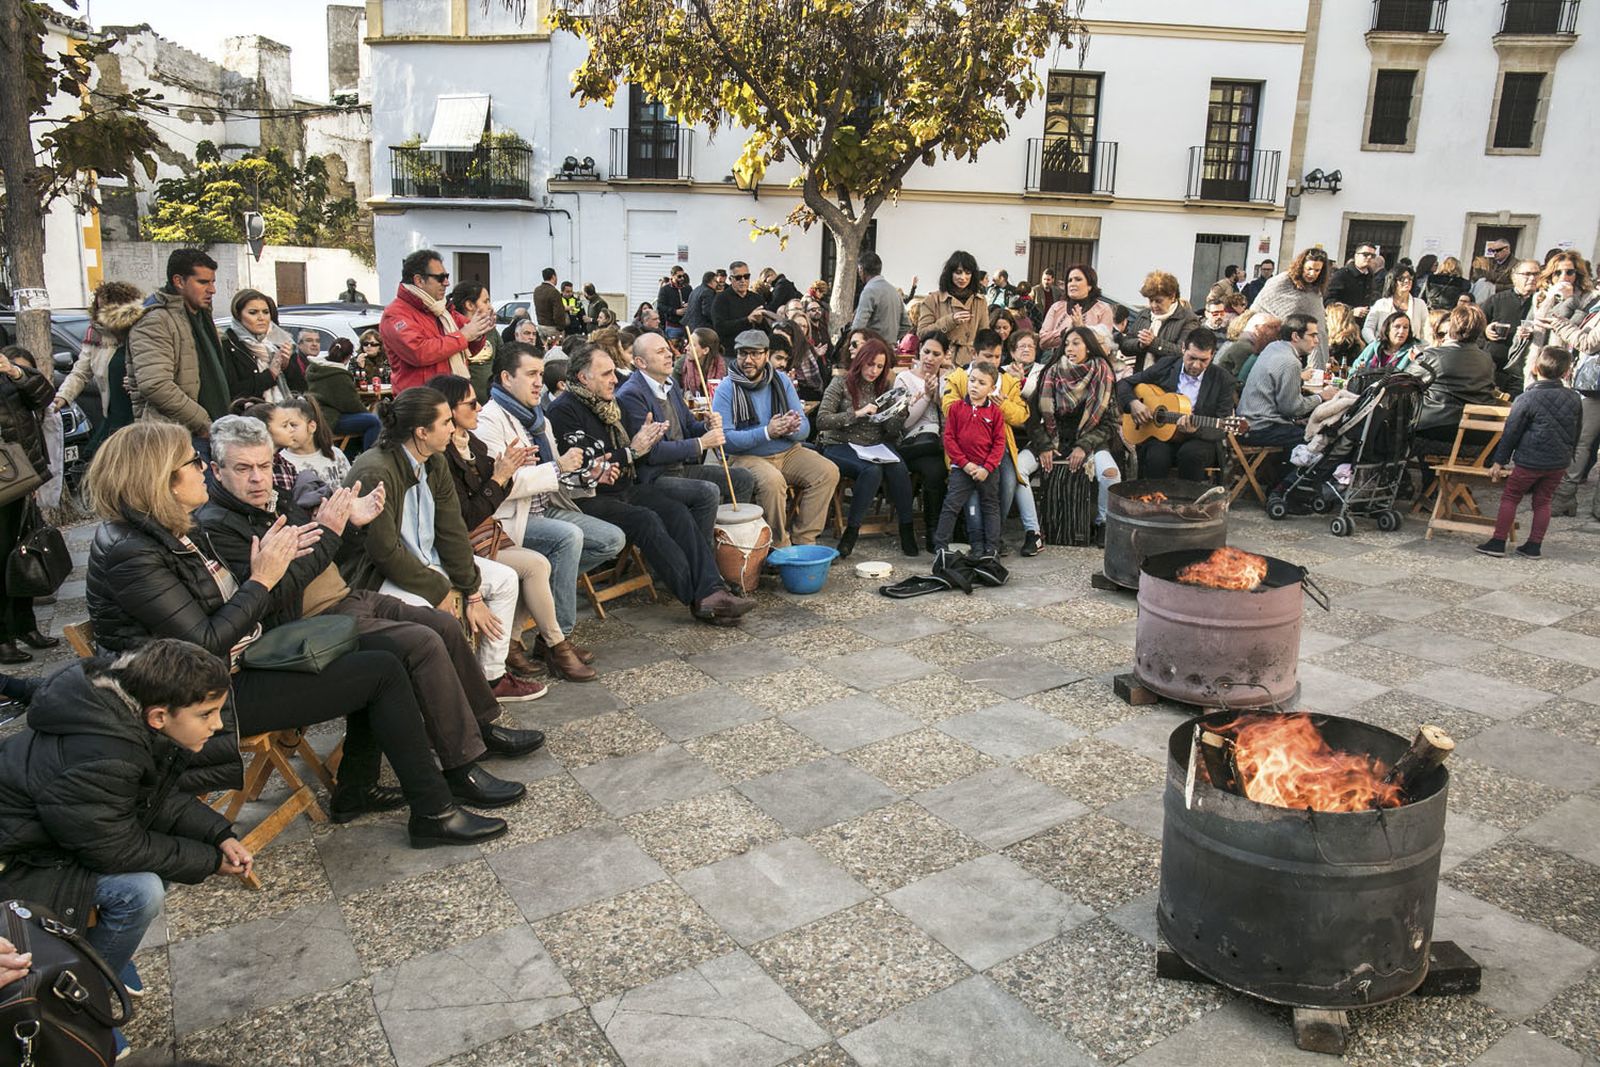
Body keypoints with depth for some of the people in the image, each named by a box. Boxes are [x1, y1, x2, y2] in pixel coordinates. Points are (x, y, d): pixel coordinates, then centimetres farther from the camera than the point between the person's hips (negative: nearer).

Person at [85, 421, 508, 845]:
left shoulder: (178, 534, 9)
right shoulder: (131, 556, -21)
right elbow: (205, 644, -24)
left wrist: (273, 560, -3)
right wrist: (262, 580, -15)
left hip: (236, 665, 10)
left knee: (376, 659, 8)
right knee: (383, 672, -14)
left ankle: (355, 790, 16)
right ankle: (434, 814, -6)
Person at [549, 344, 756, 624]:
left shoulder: (607, 404, 18)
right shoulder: (564, 410, -10)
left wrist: (646, 441, 0)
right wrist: (632, 451, -12)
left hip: (624, 488, 8)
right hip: (590, 498, -8)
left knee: (678, 511, -15)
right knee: (646, 519, -30)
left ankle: (711, 589, -25)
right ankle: (701, 598, -28)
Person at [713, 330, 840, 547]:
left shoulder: (781, 380, 7)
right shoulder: (726, 389, -6)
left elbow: (805, 428, 4)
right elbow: (724, 438, -16)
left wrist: (792, 429, -22)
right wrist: (766, 433, -25)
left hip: (788, 452, 5)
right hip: (746, 456, -5)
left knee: (828, 472, -15)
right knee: (772, 480, -34)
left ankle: (803, 540, -8)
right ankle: (779, 546, -17)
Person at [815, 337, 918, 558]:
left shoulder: (884, 388, 14)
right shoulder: (841, 383, 0)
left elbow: (892, 432, 12)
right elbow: (822, 420, -11)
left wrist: (899, 412, -9)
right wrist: (857, 414, -18)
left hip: (875, 446, 4)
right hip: (841, 446, -4)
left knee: (899, 469, -28)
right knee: (872, 470, -34)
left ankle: (907, 529, -19)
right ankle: (851, 532, -25)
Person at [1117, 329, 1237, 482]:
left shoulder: (1224, 381, -2)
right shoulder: (1165, 367, 3)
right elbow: (1123, 384, 11)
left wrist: (1196, 430, -26)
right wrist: (1133, 403, -11)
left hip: (1200, 440, 0)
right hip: (1160, 435, 0)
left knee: (1190, 453, -34)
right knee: (1156, 456, -33)